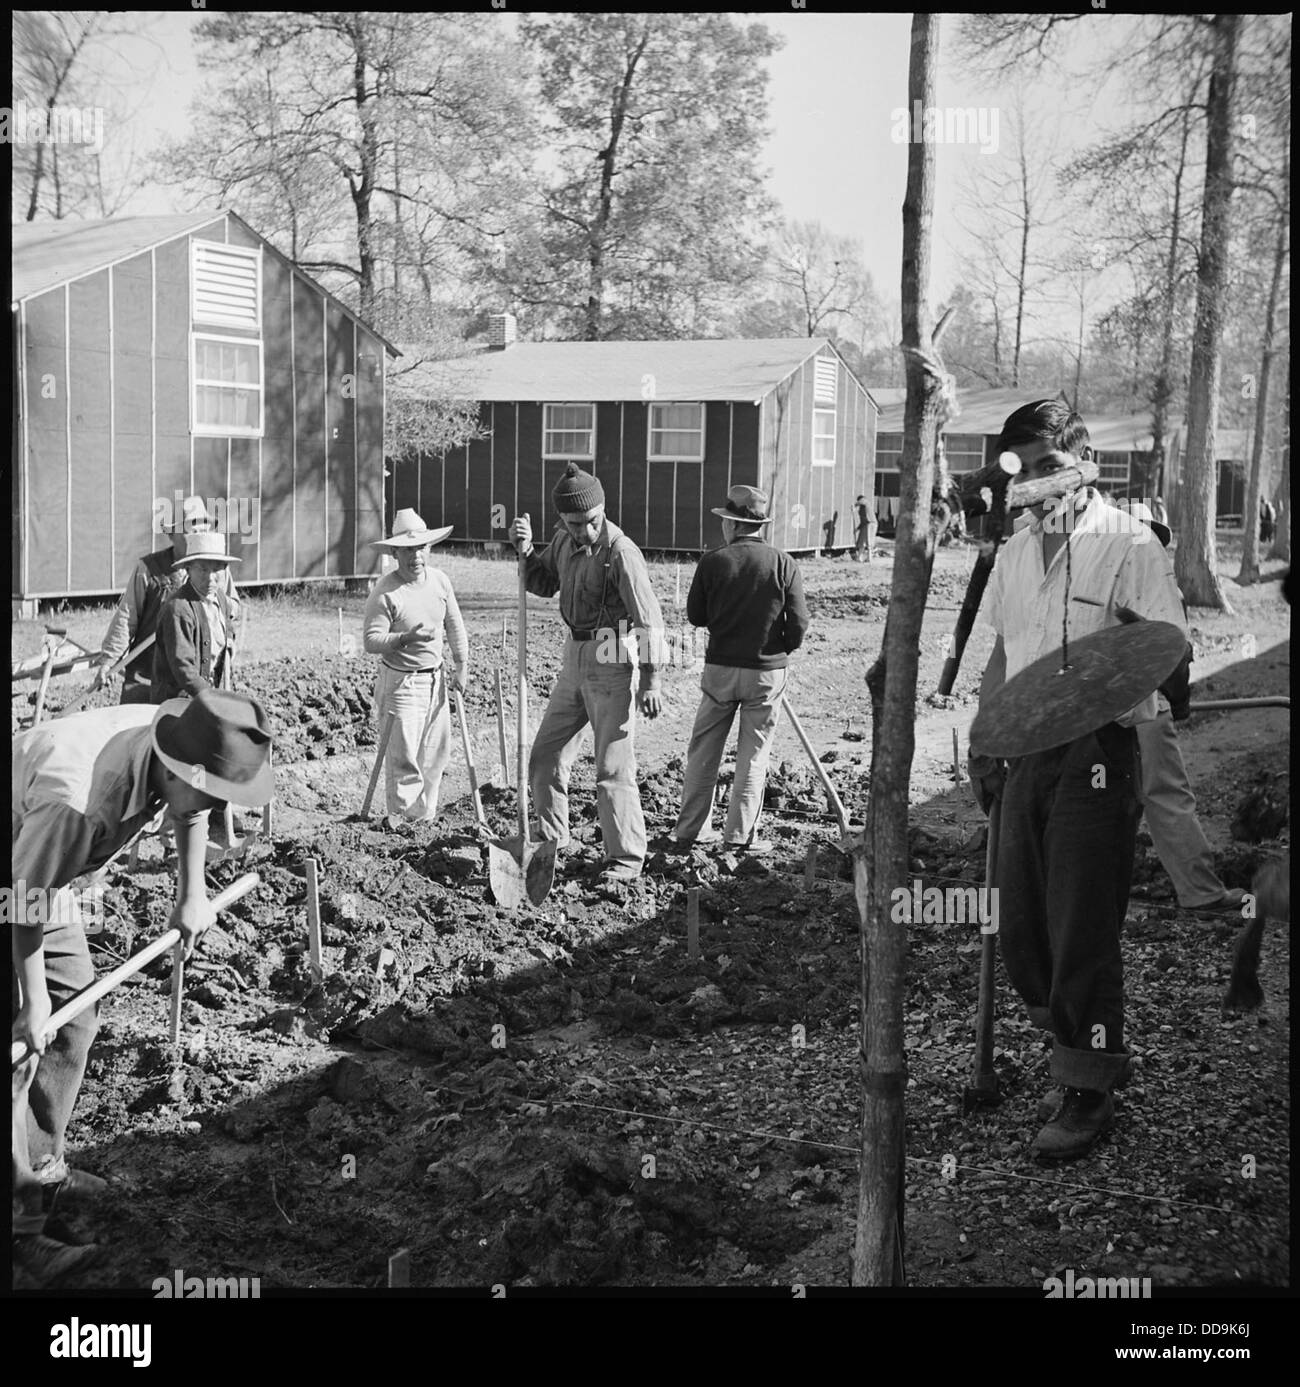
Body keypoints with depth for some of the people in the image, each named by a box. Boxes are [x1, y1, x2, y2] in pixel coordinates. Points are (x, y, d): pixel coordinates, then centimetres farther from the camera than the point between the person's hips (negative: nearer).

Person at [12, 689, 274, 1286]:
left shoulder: (173, 743, -18)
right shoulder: (78, 798, -42)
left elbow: (191, 810, 8)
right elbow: (26, 903, -28)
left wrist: (191, 895, 11)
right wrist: (33, 1001, -17)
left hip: (41, 873, 9)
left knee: (73, 1023, 14)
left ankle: (43, 1168, 31)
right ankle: (18, 1226, -2)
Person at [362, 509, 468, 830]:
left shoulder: (439, 580, 2)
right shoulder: (385, 592, -16)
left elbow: (454, 624, 14)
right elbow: (372, 641, -17)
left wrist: (461, 665, 12)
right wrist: (406, 638, -32)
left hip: (436, 678, 6)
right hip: (401, 681, -6)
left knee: (437, 751, 12)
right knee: (405, 756, -7)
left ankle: (425, 814, 26)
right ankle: (401, 818, 6)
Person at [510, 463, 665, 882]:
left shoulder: (620, 552, -19)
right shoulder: (564, 538, 4)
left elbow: (648, 618, -19)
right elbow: (544, 584, 18)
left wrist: (651, 679, -20)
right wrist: (526, 550, 0)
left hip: (611, 660, -8)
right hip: (575, 657, 8)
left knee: (613, 766, -4)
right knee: (545, 757, 13)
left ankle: (626, 858, 7)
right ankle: (551, 841, 29)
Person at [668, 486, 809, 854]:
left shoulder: (713, 561, -6)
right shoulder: (784, 564, -6)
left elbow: (695, 615, 2)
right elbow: (799, 623, -6)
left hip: (720, 668, 1)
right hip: (767, 672, 0)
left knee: (704, 751, 11)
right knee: (753, 754, 8)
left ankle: (690, 830, 15)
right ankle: (740, 834, 8)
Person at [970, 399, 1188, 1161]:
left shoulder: (1128, 542, -7)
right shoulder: (1016, 550, 14)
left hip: (1097, 751, -7)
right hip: (1028, 755, 7)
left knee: (1082, 931, -2)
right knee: (1021, 931, 11)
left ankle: (1089, 1092, 12)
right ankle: (1094, 1049, 31)